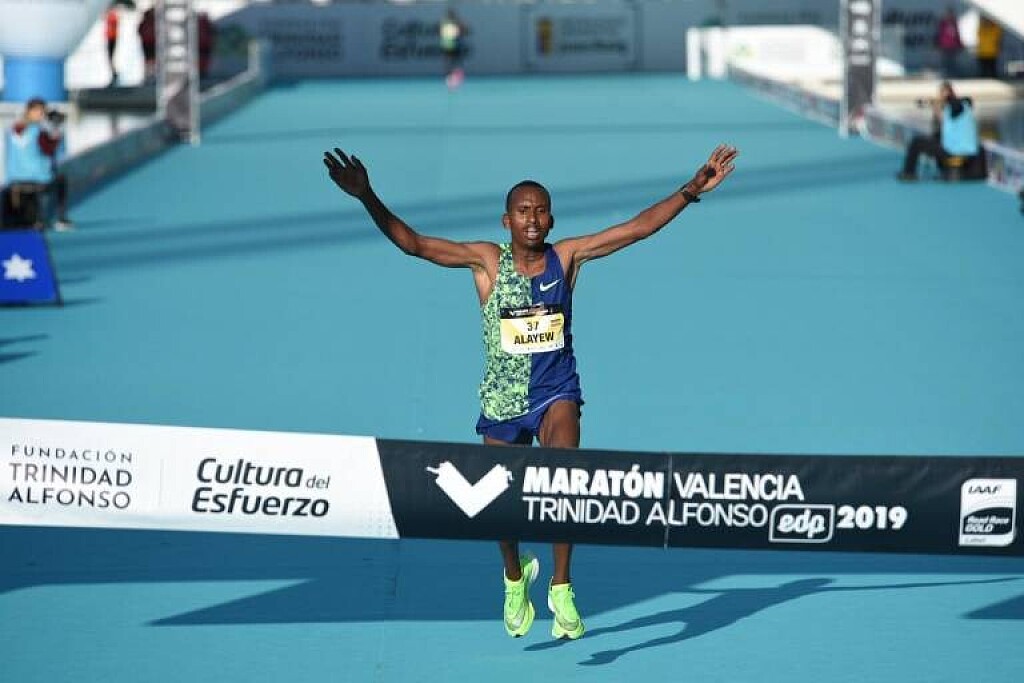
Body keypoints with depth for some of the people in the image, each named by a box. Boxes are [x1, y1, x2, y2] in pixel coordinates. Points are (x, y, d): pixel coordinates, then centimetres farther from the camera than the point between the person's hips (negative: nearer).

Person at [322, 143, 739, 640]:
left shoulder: (567, 257, -4)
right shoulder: (486, 261, -8)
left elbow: (639, 226, -5)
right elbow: (412, 243, -15)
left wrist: (692, 190, -13)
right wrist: (368, 199, -27)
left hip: (556, 392, 0)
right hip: (501, 398, 0)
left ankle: (561, 588, -17)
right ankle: (515, 578, 43)